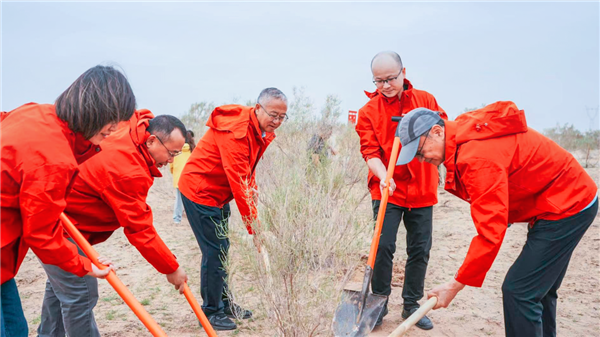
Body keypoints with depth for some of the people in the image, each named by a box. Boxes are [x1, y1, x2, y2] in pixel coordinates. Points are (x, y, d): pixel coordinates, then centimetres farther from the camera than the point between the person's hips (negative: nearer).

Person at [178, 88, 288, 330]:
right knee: (215, 252, -5)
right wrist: (254, 229, -30)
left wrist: (252, 191, -5)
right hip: (200, 191, -9)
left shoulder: (262, 132, 2)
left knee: (222, 250, 16)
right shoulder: (236, 132, -29)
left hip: (218, 194, 9)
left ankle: (224, 303, 29)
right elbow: (239, 183, -32)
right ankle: (211, 311, 11)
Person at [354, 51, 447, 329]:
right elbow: (370, 151, -10)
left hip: (421, 190, 3)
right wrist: (383, 176, -28)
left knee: (420, 249, 8)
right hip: (387, 190, -2)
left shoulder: (425, 99, 4)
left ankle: (411, 305, 26)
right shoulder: (369, 111, -2)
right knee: (383, 246, -7)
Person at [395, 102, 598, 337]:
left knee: (518, 291, -10)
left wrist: (455, 286, -25)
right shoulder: (464, 131, 0)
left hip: (567, 208, -10)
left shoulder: (478, 158, -31)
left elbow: (491, 233, -31)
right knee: (538, 289, 19)